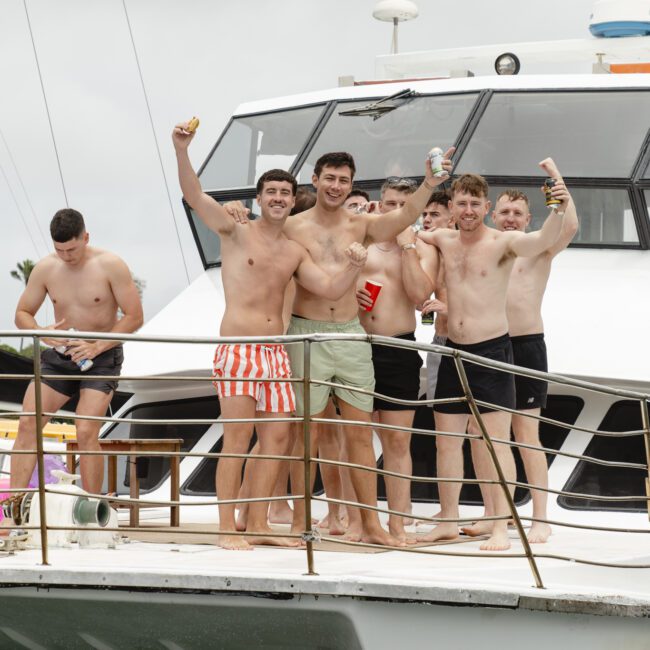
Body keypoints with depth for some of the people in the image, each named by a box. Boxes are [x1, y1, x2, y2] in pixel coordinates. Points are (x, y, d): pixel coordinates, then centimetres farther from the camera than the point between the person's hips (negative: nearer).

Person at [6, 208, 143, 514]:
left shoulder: (110, 266, -13)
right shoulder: (45, 268, -3)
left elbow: (134, 316, -10)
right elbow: (22, 314, 6)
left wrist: (98, 346, -20)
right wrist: (41, 333, -17)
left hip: (100, 359, -4)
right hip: (58, 355, 4)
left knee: (86, 432, -19)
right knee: (27, 424, -11)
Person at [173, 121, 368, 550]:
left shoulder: (295, 253, 17)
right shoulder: (237, 234, 1)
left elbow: (331, 289, 15)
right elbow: (194, 195, -12)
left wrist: (353, 266, -5)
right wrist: (182, 151, -27)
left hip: (276, 352, 6)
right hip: (237, 349, -6)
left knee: (277, 438, 4)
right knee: (237, 439, -8)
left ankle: (258, 525, 12)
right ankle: (228, 529, -6)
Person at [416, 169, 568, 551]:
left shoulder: (503, 243, -9)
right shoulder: (444, 241, 8)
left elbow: (542, 240, -27)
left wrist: (559, 211, -46)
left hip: (493, 351, -6)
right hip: (454, 352, 6)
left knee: (498, 441, -6)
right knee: (447, 441, 11)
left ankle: (501, 528, -5)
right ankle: (449, 521, 22)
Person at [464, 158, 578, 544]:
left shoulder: (538, 248, 1)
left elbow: (570, 226, -16)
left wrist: (556, 177, -15)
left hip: (526, 346, -5)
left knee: (527, 434, -6)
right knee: (479, 430, 5)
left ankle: (541, 519, -3)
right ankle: (492, 515, 15)